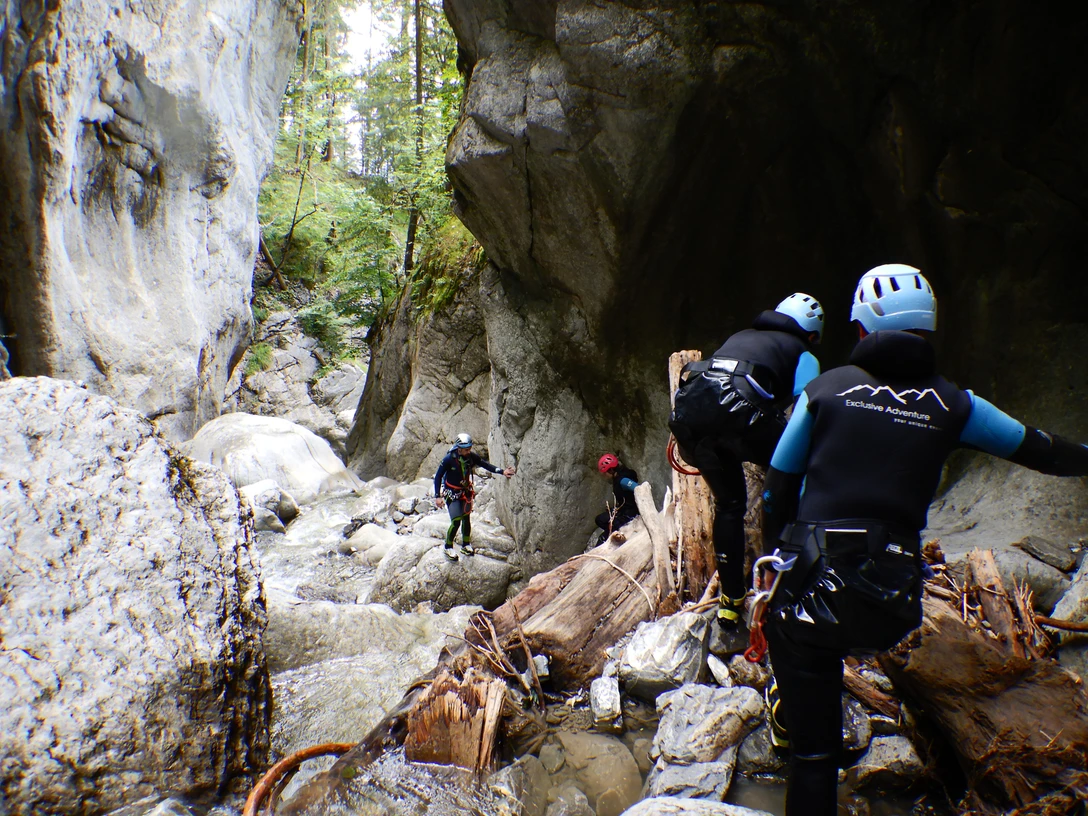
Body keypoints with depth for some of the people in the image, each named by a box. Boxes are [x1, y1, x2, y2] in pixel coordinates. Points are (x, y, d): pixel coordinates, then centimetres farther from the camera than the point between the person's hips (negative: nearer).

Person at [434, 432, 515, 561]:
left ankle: (465, 545, 29)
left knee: (467, 519, 9)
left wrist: (502, 471, -24)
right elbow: (438, 476, -15)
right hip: (451, 492, -4)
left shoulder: (472, 456, -12)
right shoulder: (449, 458, -23)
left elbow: (485, 464, -10)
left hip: (465, 491, 5)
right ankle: (448, 548, 8)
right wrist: (437, 496, -17)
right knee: (456, 521, -11)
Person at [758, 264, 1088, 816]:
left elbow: (778, 487, 6)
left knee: (813, 750, 10)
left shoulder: (826, 388, 2)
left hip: (817, 589, -3)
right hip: (891, 609, 3)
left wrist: (777, 552, 22)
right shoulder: (953, 405, 5)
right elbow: (1042, 452, 21)